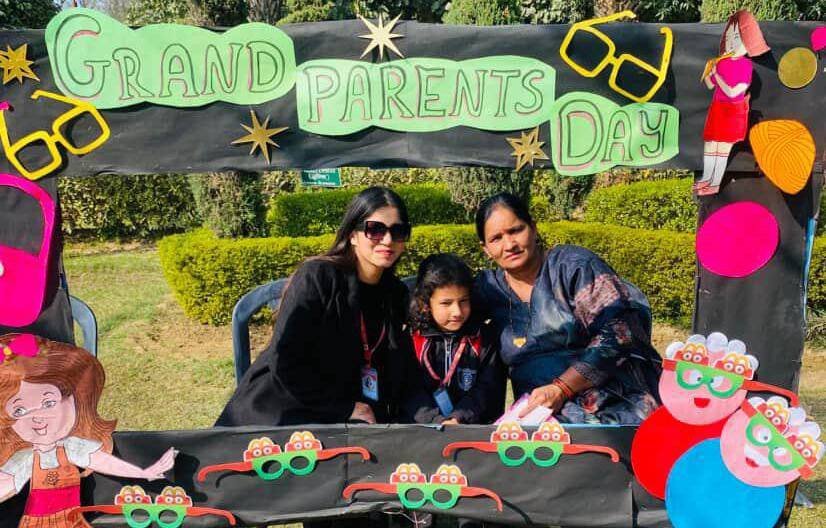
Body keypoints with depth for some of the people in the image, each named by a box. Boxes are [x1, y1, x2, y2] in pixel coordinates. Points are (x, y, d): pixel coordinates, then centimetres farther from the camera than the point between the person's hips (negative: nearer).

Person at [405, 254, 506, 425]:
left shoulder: (485, 338, 6)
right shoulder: (412, 339, 3)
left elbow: (487, 389, 1)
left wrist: (459, 418, -12)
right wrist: (437, 421, -15)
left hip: (476, 427, 1)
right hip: (425, 430, 0)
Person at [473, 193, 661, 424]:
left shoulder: (574, 265, -4)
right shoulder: (487, 288, 9)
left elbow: (616, 334, -10)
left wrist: (560, 388, -18)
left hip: (614, 403, -5)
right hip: (539, 410, 5)